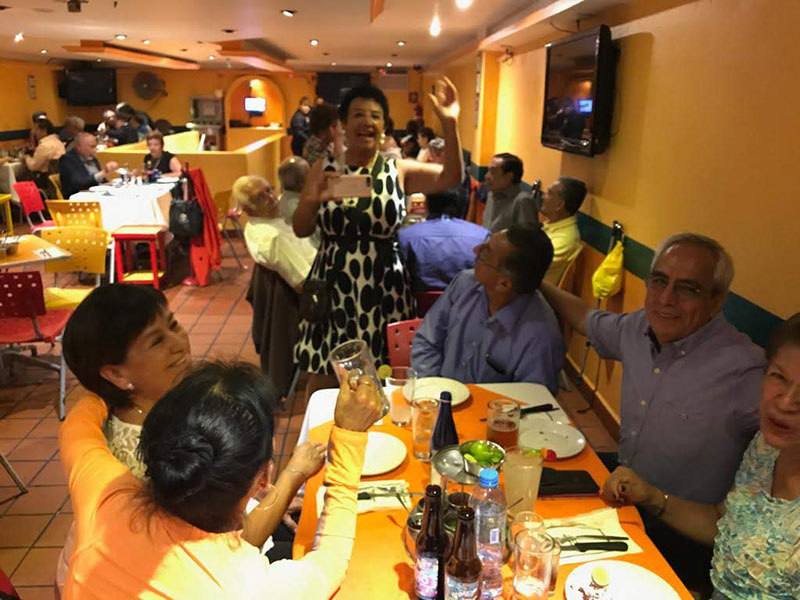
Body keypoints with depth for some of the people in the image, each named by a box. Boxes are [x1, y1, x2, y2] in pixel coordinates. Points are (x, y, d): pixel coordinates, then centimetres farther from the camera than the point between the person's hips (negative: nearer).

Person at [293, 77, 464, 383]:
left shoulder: (400, 172, 0)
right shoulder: (324, 169, 2)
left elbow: (450, 178, -15)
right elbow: (301, 230, 0)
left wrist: (449, 125, -27)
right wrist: (313, 200, -20)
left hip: (382, 289, 0)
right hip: (333, 286, 1)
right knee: (324, 383, 11)